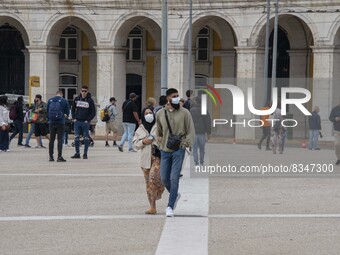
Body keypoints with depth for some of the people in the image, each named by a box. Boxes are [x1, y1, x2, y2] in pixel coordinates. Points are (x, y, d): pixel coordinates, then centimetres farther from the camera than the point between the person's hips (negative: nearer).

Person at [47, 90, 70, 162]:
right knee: (60, 140, -1)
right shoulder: (64, 101, -3)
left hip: (52, 123, 3)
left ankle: (51, 156, 11)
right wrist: (66, 115, 24)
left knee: (51, 139, 10)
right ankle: (59, 157, -5)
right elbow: (67, 112, 3)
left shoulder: (50, 100, 4)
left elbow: (47, 111, 9)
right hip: (61, 123, -3)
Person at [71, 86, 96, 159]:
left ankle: (85, 154, 6)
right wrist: (74, 118, 4)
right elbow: (73, 109, 16)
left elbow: (93, 112, 1)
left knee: (86, 138, -1)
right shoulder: (76, 99, 7)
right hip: (77, 121, 2)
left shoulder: (90, 100, 0)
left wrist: (88, 120, -8)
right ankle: (77, 153, 8)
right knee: (76, 138, 0)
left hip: (85, 122, -2)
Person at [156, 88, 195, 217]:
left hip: (178, 150, -4)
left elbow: (191, 131, -2)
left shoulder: (184, 113, -2)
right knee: (164, 178, 6)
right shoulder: (160, 114, 7)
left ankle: (170, 206, -2)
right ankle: (175, 195, 35)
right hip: (165, 150, 4)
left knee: (174, 178, -9)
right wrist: (159, 138, 7)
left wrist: (185, 144, -12)